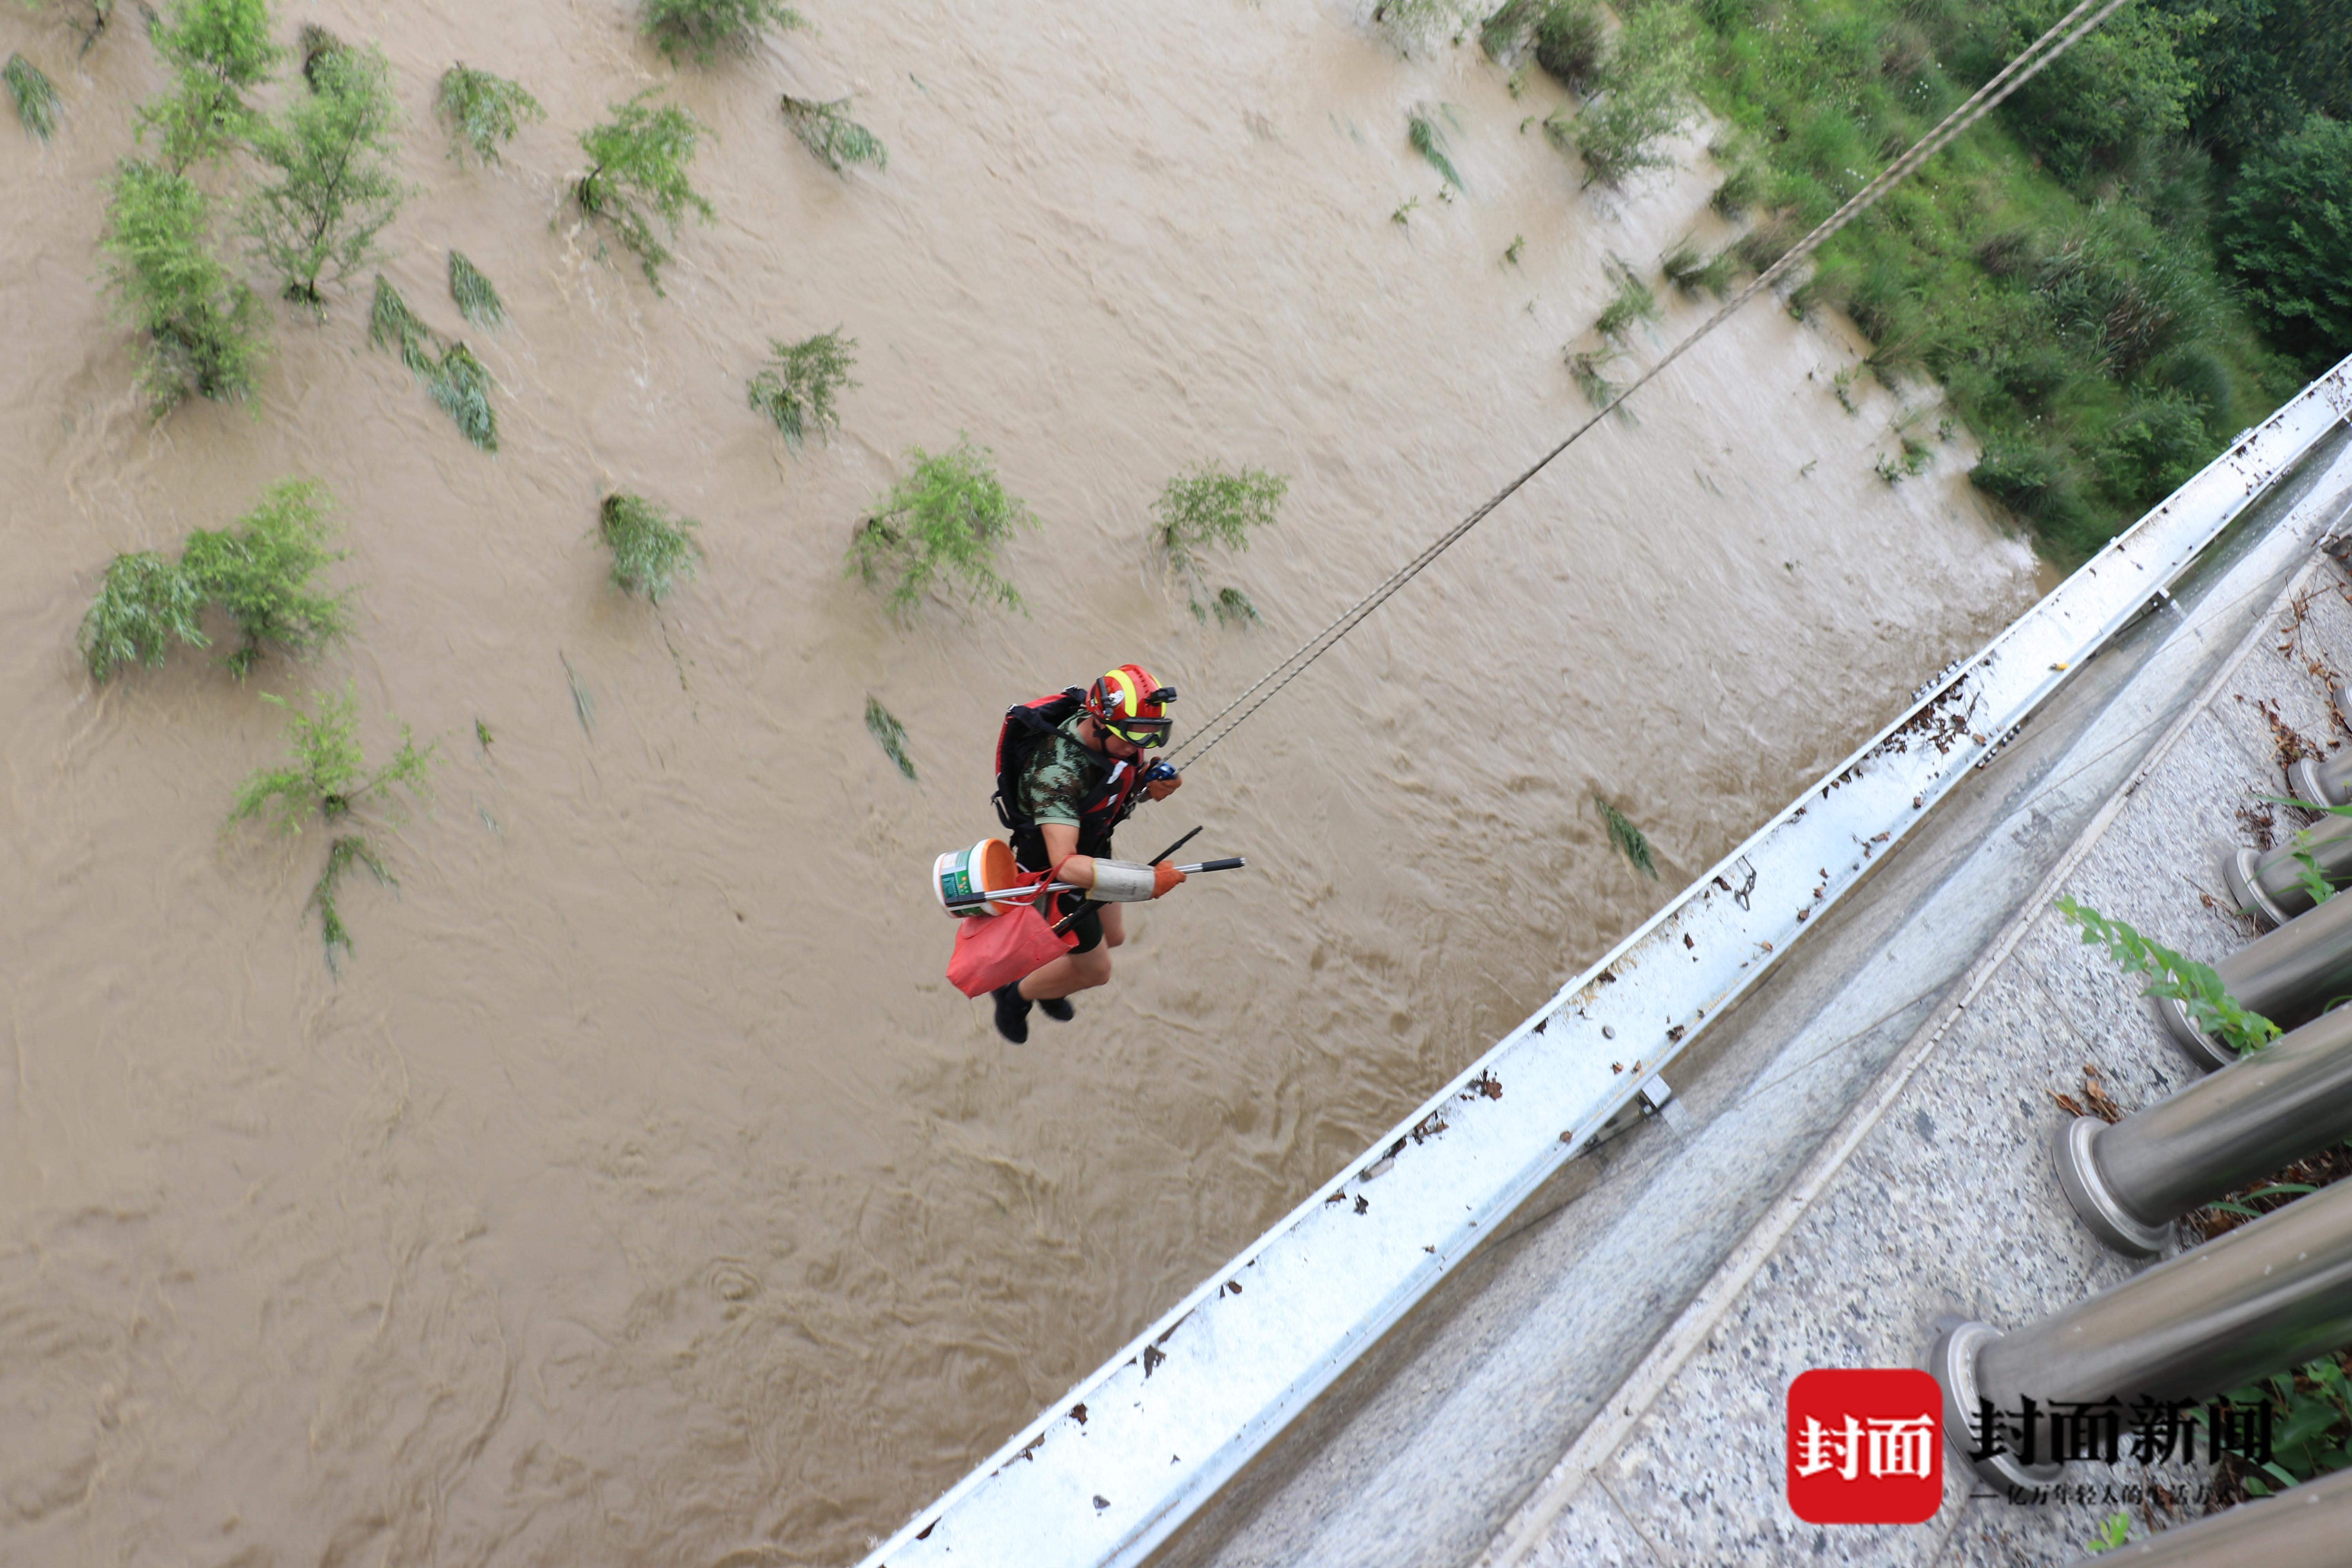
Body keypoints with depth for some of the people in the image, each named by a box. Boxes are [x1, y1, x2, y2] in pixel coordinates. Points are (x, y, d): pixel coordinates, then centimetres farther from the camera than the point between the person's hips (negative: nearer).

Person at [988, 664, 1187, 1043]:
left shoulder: (1113, 735, -18)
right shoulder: (1056, 773, -42)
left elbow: (1125, 780, 5)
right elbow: (1066, 866, -49)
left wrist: (1152, 783, -19)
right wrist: (1147, 881, -48)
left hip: (1092, 851, 7)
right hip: (1054, 871, -7)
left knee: (1112, 937, 27)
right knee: (1095, 971, 10)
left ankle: (1046, 984, 54)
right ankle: (1015, 997, 37)